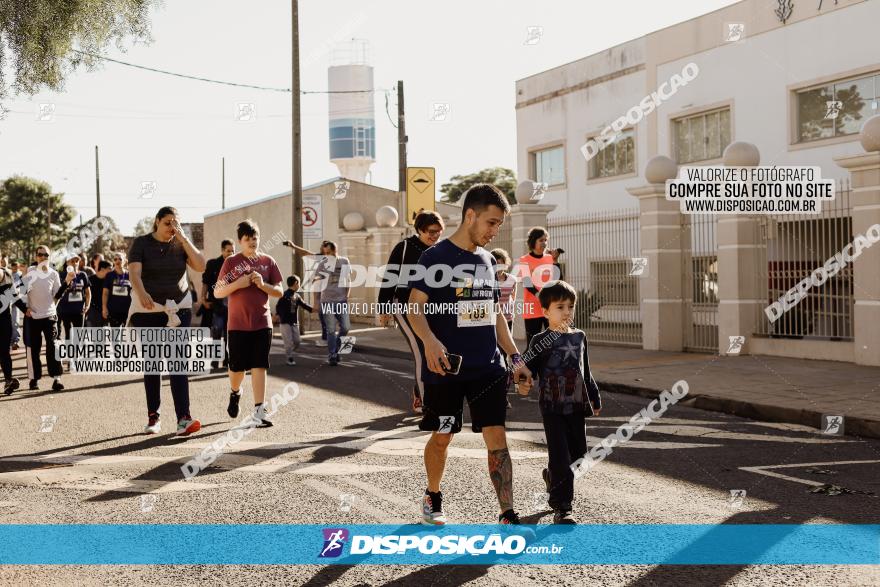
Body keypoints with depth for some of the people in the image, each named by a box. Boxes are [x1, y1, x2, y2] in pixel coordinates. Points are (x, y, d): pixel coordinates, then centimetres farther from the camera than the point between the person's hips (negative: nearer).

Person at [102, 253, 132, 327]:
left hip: (127, 309, 0)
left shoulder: (129, 275, 4)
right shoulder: (109, 275, 4)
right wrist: (104, 307, -5)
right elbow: (105, 293, 3)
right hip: (113, 309, 0)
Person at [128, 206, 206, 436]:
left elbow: (201, 266, -8)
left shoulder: (181, 244, 5)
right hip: (147, 311, -1)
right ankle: (153, 417, 16)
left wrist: (184, 239, -13)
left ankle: (183, 419, -18)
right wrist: (142, 293, -37)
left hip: (179, 309, 1)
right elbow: (134, 272, -17)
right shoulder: (141, 243, -3)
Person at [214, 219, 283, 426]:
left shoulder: (268, 261, 6)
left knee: (259, 366, -5)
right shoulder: (231, 262, 1)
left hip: (262, 322, 1)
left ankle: (259, 411, -4)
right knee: (237, 367, 7)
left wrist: (262, 284, -12)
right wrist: (238, 284, -16)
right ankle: (235, 392, 39)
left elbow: (279, 292, 7)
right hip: (237, 324, 0)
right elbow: (217, 292, -1)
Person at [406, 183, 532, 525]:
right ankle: (433, 497, 34)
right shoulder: (435, 257, -7)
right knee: (442, 437, 10)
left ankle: (508, 516, -2)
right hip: (446, 369, -4)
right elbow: (415, 306, -12)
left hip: (488, 368, 4)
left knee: (497, 438, -3)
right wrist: (430, 341, -31)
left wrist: (515, 358, 13)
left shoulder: (487, 261, 12)